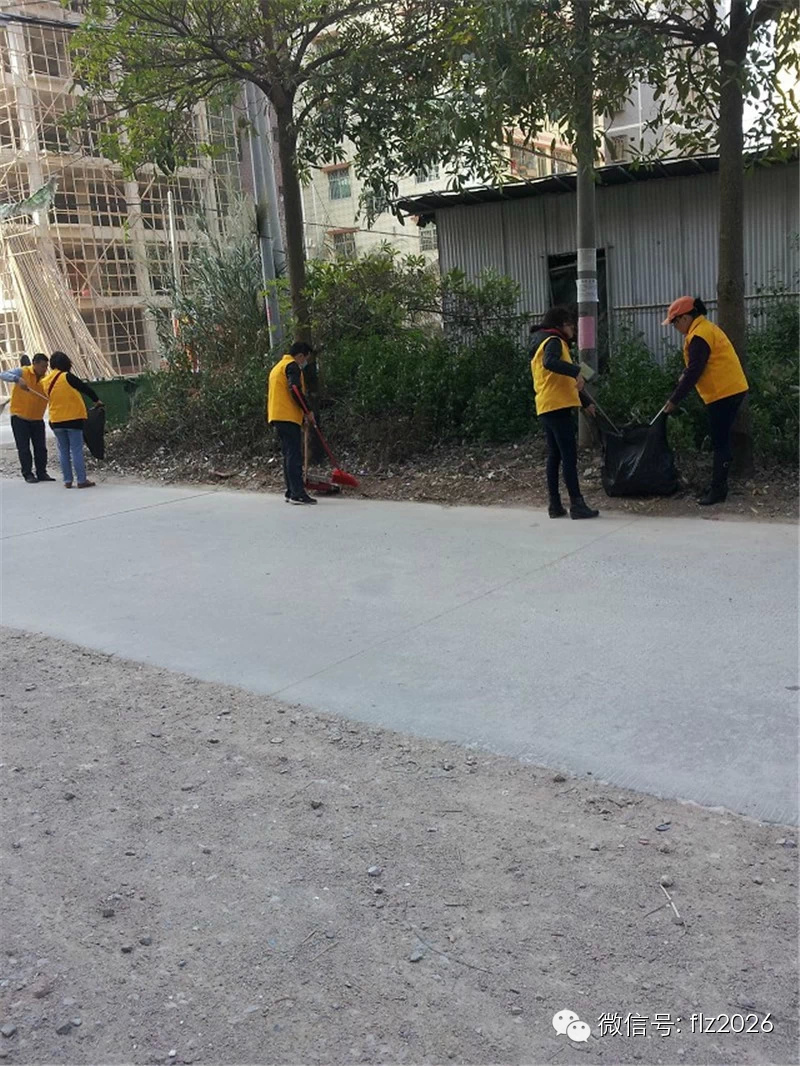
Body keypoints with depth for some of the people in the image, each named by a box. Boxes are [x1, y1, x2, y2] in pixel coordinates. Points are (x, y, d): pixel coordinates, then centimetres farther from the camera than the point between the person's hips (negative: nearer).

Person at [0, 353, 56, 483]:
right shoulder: (22, 372, -9)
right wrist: (17, 379, -37)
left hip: (37, 419, 4)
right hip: (20, 417, -4)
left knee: (41, 447, 5)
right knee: (23, 448, 1)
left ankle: (42, 473, 14)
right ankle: (28, 474, 7)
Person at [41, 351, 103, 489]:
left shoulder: (45, 382, 6)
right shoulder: (67, 377, -11)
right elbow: (85, 388, -7)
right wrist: (97, 400, 7)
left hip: (56, 421, 5)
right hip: (73, 418, -5)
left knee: (63, 451, 11)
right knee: (77, 450, -2)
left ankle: (67, 480, 11)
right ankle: (81, 480, -2)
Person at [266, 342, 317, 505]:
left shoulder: (277, 367, 25)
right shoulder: (292, 366, -6)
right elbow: (295, 390, -19)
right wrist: (308, 410, -12)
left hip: (277, 417, 10)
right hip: (288, 417, -10)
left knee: (288, 455, 12)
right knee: (295, 456, -12)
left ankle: (291, 492, 13)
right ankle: (298, 493, -15)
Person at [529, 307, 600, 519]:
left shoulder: (542, 343, 25)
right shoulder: (553, 341, -6)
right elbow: (550, 362, -30)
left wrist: (585, 401, 29)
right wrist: (577, 371, -35)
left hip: (546, 408, 10)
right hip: (557, 406, -10)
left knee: (555, 455, 10)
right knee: (569, 455, -10)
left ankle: (555, 504, 11)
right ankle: (576, 504, -10)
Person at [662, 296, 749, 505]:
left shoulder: (699, 335, -16)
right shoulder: (705, 328, 16)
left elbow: (694, 371, -19)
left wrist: (674, 400, -15)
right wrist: (684, 376, 10)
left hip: (724, 393, -10)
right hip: (729, 390, 10)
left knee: (720, 442, -7)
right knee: (721, 441, 14)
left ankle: (718, 490, -4)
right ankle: (719, 486, 20)